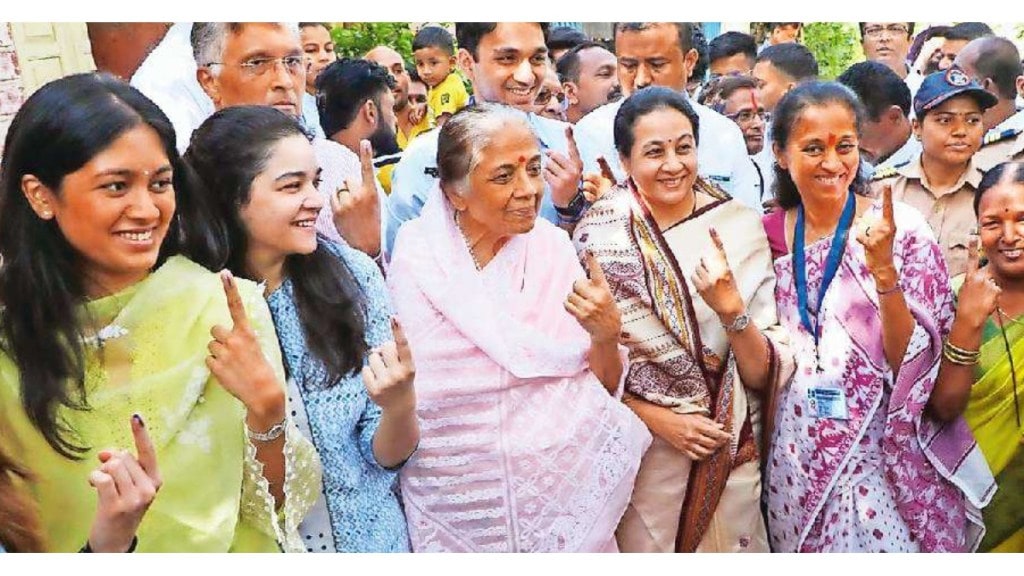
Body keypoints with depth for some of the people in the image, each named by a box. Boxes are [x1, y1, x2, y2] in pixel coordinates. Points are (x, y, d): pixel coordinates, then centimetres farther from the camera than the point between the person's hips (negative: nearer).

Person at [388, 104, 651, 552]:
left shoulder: (553, 247, -6)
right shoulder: (413, 257, -11)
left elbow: (605, 387, -2)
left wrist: (605, 334, -22)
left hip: (566, 492, 2)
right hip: (455, 506, -1)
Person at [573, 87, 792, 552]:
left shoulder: (739, 225, -6)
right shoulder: (599, 234, -9)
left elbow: (762, 375, -7)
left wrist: (731, 307, -24)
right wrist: (657, 418, -15)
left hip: (730, 459, 2)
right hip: (636, 457, -1)